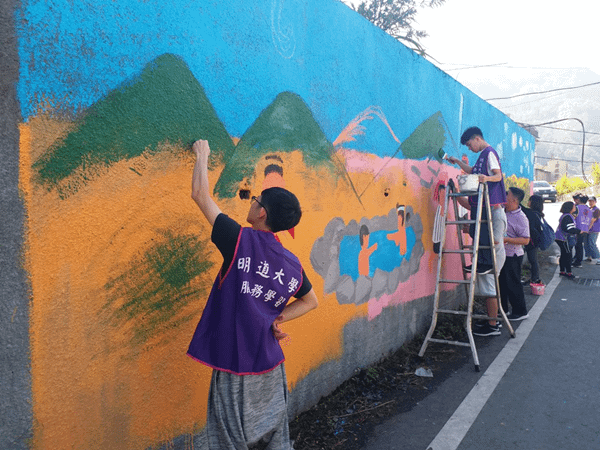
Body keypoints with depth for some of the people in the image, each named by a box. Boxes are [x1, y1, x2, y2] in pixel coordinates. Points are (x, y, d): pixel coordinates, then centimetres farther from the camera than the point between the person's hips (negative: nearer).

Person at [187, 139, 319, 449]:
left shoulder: (240, 240, -15)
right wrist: (277, 318, 10)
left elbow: (200, 194, -5)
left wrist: (202, 157, 9)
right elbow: (310, 301, 19)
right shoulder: (292, 264, 1)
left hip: (234, 366, -4)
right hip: (270, 365, 5)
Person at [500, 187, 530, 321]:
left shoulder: (520, 218, -17)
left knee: (512, 284, 1)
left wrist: (507, 239, -27)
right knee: (501, 283, 16)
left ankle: (520, 311, 15)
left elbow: (525, 240, -20)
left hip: (512, 256, -8)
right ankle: (502, 310, 29)